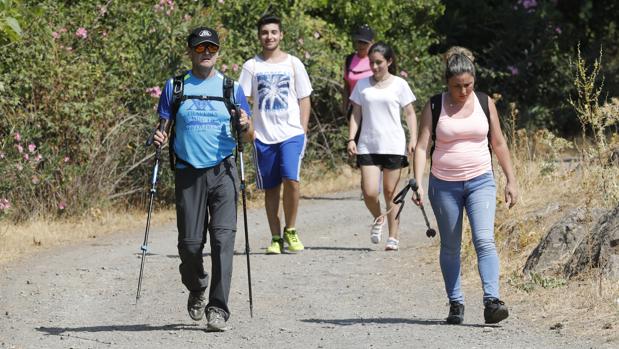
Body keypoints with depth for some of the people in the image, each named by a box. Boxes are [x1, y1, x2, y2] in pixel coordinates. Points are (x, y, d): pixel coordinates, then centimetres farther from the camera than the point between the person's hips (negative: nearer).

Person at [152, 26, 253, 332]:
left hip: (224, 172, 0)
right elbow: (163, 125, 11)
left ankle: (218, 309, -11)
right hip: (189, 174, 0)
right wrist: (158, 138, -11)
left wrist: (245, 126, -12)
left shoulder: (231, 88, 9)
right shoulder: (175, 87, 8)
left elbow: (248, 137, 10)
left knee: (223, 238, -13)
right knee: (190, 243, 0)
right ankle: (196, 291, 30)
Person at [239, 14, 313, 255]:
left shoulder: (293, 64, 6)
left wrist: (303, 131, 2)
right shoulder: (251, 66, 6)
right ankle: (276, 238, 12)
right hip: (263, 136, 1)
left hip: (291, 133, -1)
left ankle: (290, 231, -1)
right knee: (271, 188, 5)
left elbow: (304, 99, 9)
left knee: (291, 179, -18)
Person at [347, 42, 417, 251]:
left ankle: (393, 237, 10)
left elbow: (410, 114, 4)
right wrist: (351, 139, 1)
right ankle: (378, 219, 21)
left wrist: (413, 139, -7)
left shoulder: (399, 85, 2)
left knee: (390, 192, 2)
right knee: (369, 192, -10)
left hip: (393, 146, -2)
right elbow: (356, 114, 11)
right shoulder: (362, 85, 9)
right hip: (367, 146, 2)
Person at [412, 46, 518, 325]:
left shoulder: (484, 103, 3)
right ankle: (455, 303, 16)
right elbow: (422, 146, -7)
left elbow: (498, 144, 10)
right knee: (450, 247, 8)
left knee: (484, 240, -15)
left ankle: (492, 301, -25)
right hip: (444, 184, 0)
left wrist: (511, 180, 8)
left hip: (480, 182, 0)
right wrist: (418, 184, -18)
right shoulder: (434, 107, -3)